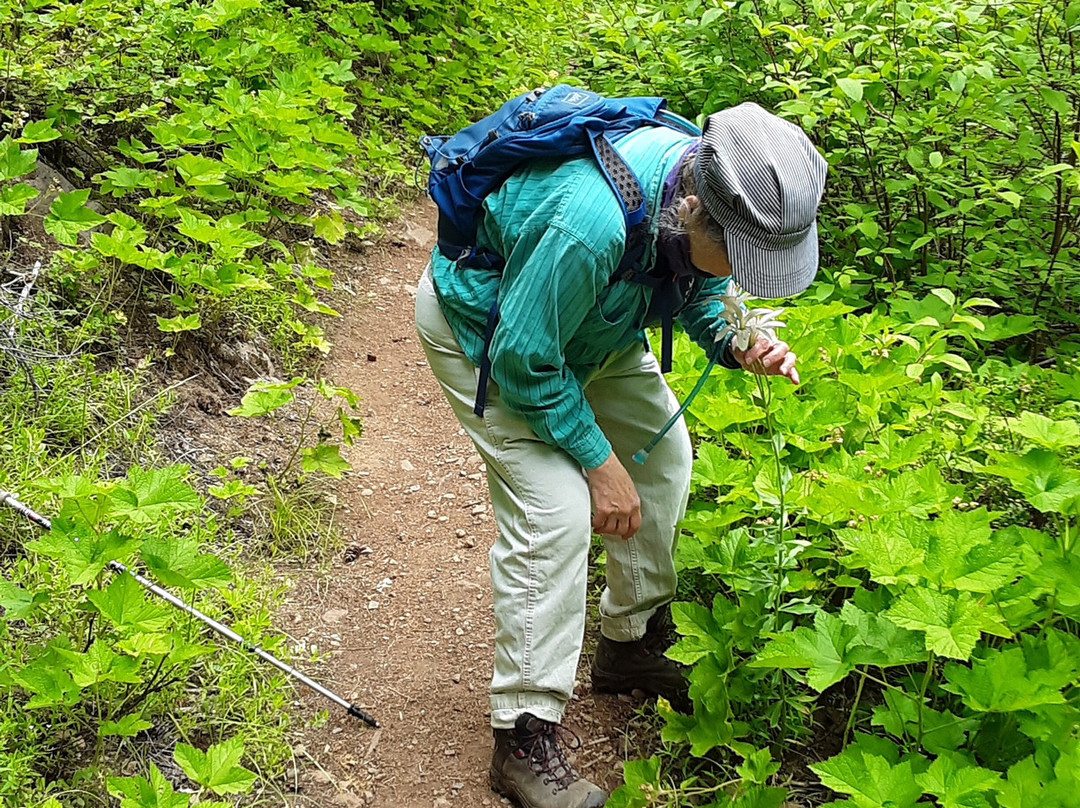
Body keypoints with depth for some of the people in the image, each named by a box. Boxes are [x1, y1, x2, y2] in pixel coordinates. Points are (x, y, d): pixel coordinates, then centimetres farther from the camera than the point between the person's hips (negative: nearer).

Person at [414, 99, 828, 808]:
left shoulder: (710, 182, -20)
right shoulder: (587, 223, -43)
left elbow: (700, 293, 1)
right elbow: (523, 360, -30)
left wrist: (738, 345, -21)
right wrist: (599, 462, -21)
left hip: (589, 316, 8)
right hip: (485, 329, -8)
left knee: (662, 455, 8)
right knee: (553, 510, -18)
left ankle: (632, 646, 27)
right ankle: (527, 736, -6)